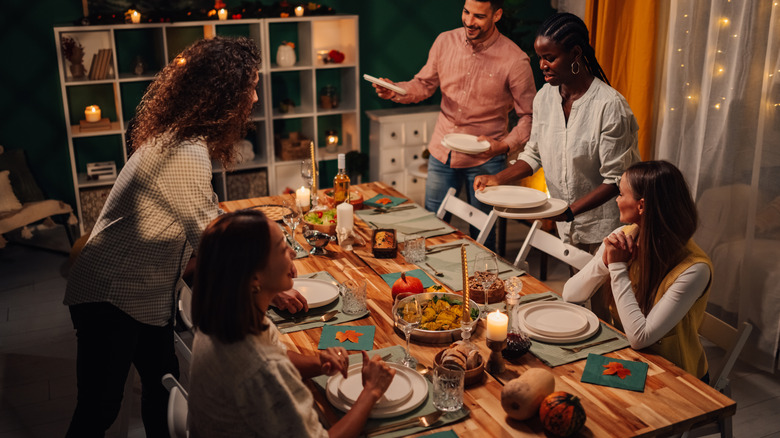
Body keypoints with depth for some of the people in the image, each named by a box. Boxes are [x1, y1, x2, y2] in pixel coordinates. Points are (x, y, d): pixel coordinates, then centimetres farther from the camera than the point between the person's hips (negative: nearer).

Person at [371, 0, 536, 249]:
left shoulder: (515, 60, -14)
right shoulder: (445, 42, -3)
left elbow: (529, 116, -9)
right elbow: (424, 84, 9)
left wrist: (505, 146, -24)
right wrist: (396, 91, -10)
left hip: (485, 159, -3)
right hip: (442, 151, 4)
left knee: (481, 231, 10)